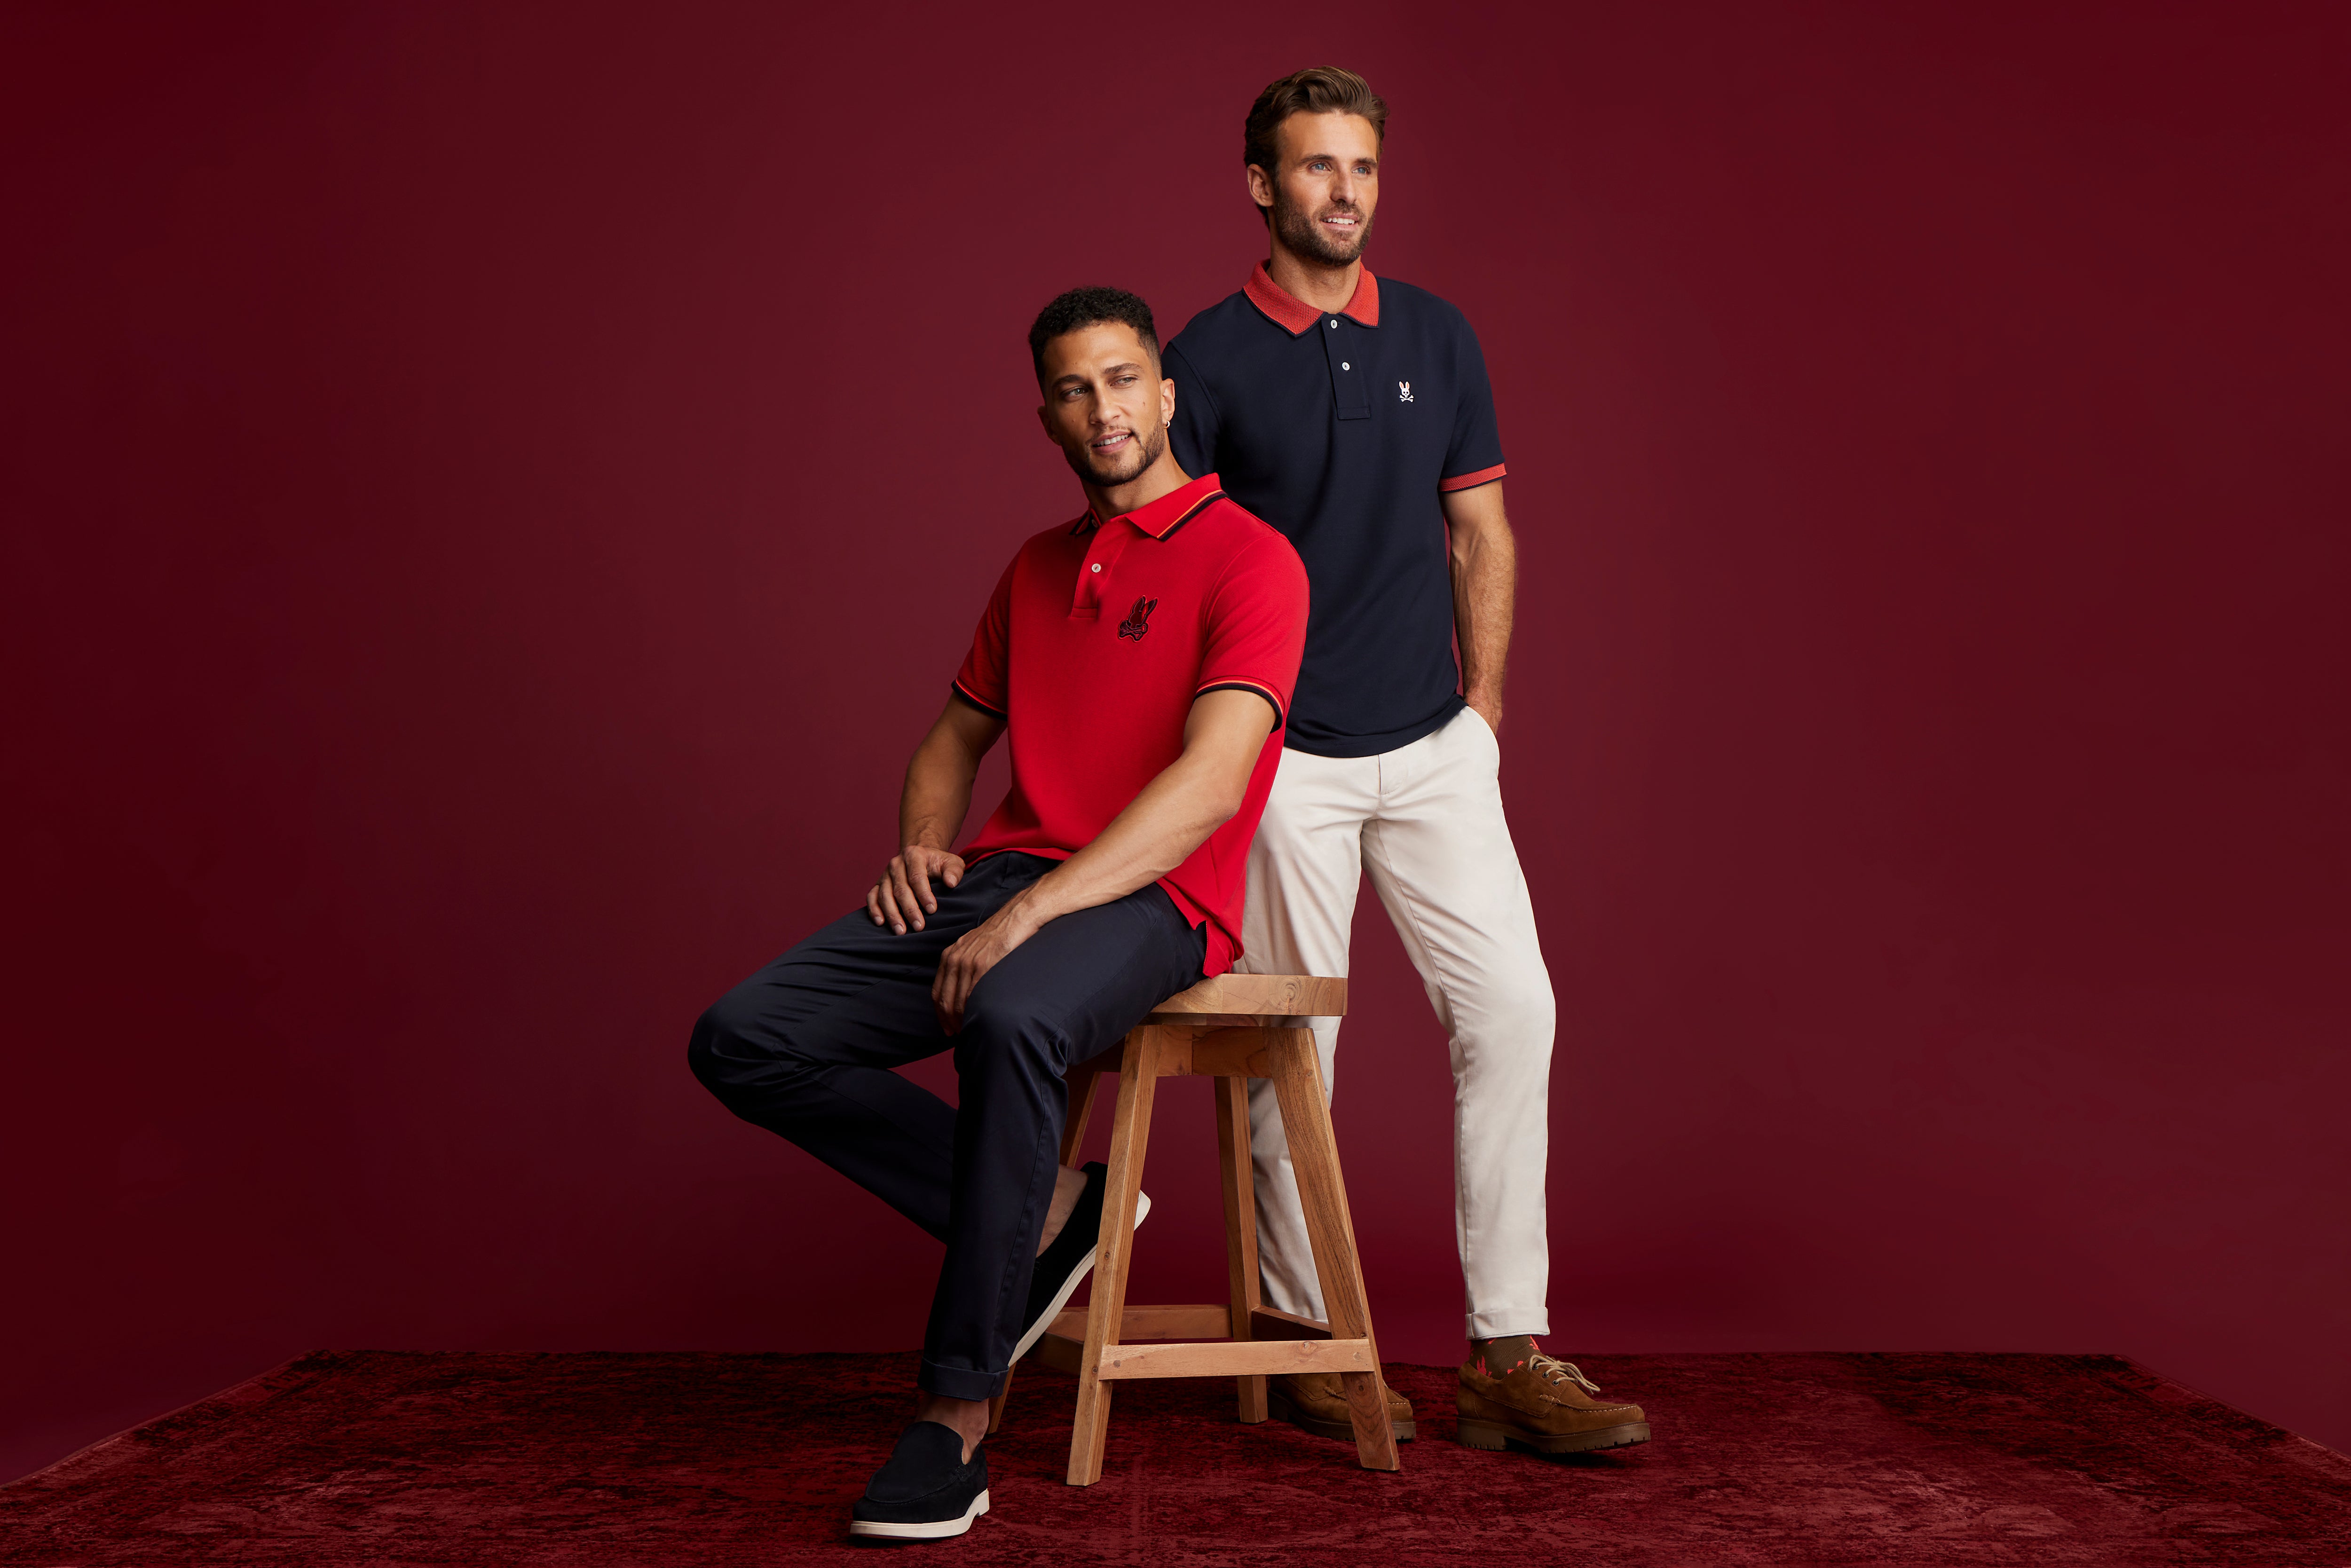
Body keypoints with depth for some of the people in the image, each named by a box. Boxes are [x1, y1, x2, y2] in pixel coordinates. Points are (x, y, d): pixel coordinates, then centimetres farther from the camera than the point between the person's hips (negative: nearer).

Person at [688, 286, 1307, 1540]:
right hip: (1001, 881, 7)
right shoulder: (1037, 568, 21)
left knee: (1011, 1022, -41)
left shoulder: (1248, 558, -3)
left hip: (1146, 900, -7)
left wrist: (1032, 913, -24)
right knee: (743, 1040, -11)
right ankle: (1044, 1208, -1)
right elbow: (958, 734, 30)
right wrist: (920, 846, 7)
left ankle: (956, 1412, -27)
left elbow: (1214, 780, -17)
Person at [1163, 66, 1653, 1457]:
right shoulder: (1210, 360, -3)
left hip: (1433, 745, 4)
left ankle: (1510, 1355, 4)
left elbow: (1481, 531, 13)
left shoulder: (1438, 337, 9)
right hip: (1283, 758, -3)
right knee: (1290, 1051, 3)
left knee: (1513, 1011, -4)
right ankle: (1302, 1341, 19)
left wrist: (1482, 705, 5)